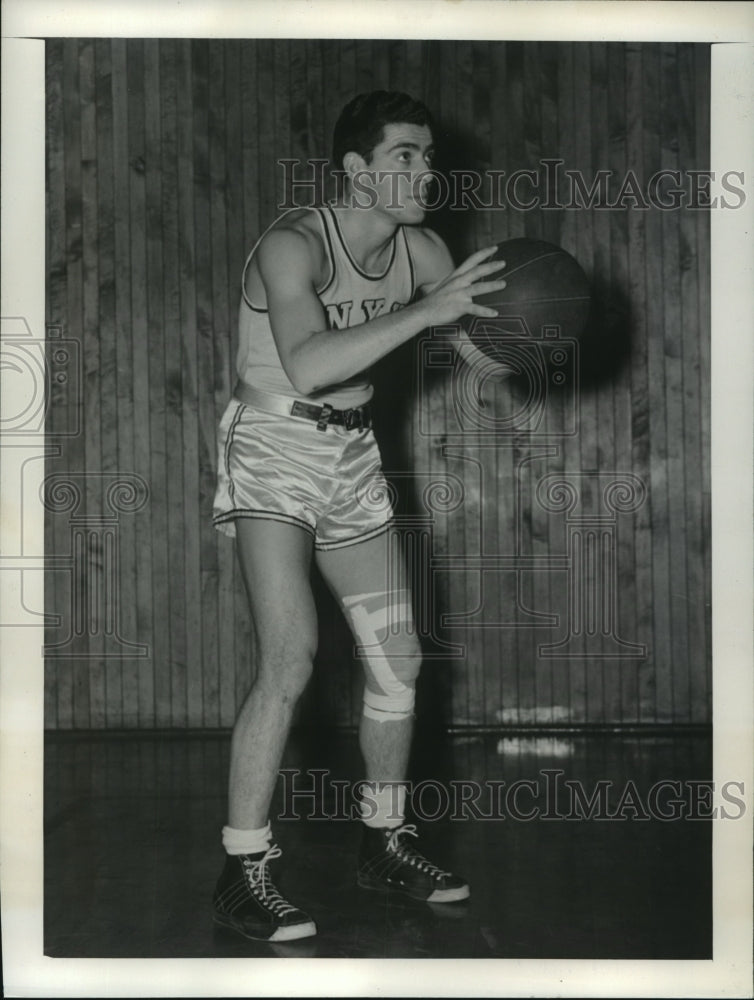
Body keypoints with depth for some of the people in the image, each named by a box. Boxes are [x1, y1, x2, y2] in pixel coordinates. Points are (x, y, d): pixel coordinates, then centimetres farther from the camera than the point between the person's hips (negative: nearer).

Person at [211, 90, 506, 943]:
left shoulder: (418, 250, 0)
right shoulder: (293, 246, -21)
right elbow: (308, 365, -37)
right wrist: (426, 312, -39)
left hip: (352, 457, 7)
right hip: (273, 455, -7)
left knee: (398, 659, 7)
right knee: (290, 659, -20)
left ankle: (385, 843, 25)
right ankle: (243, 874, -10)